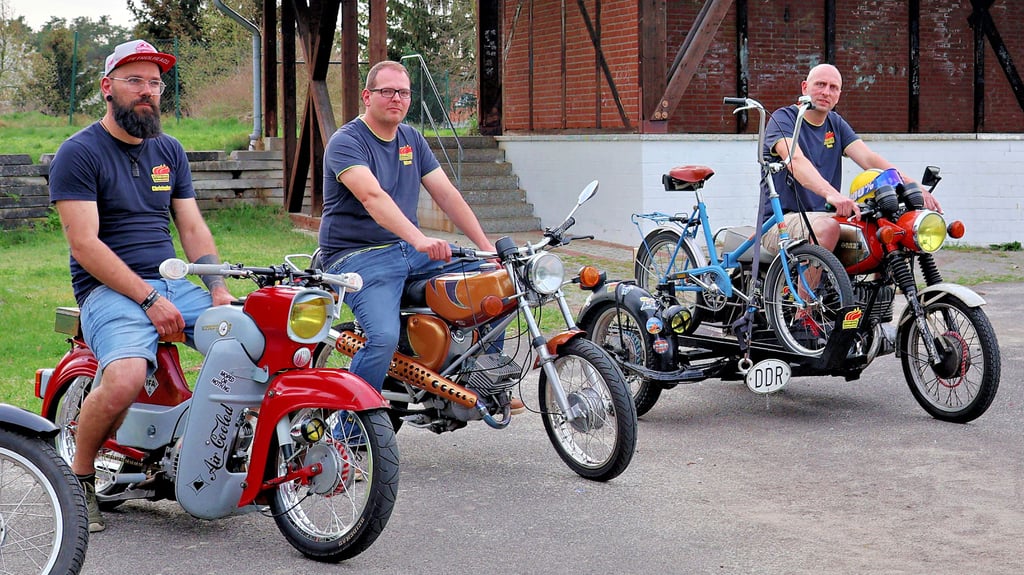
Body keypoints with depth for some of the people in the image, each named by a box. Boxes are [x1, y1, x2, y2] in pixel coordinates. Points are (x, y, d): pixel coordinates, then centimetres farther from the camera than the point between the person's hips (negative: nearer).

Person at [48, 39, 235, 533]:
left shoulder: (169, 151, 17)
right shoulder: (78, 153, -4)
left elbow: (192, 227, 15)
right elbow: (84, 243, -12)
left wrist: (218, 289, -3)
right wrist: (148, 299, -19)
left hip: (173, 283, 6)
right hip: (108, 289, -6)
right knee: (125, 378, -35)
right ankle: (79, 477, -8)